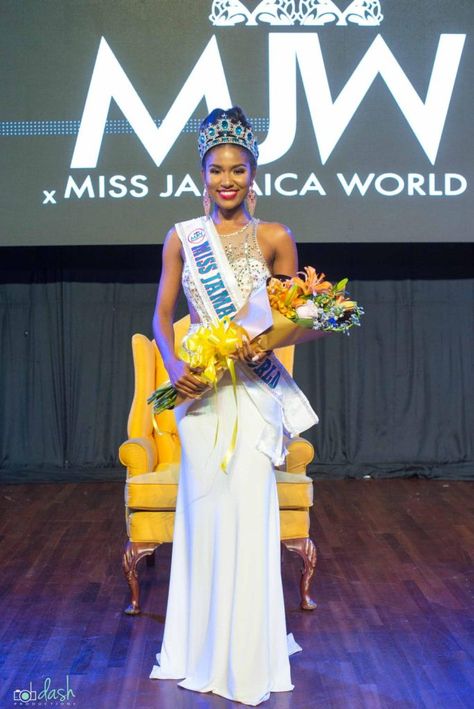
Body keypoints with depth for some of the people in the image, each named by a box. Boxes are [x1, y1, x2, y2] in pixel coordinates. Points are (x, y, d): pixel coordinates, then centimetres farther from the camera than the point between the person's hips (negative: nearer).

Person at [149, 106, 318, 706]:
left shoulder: (276, 239, 2)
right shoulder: (181, 238, 7)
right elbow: (162, 314, 7)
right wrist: (174, 367, -9)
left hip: (254, 389, -1)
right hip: (200, 387, 2)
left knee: (249, 512, -3)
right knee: (203, 509, 5)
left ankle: (249, 658, 12)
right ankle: (205, 653, 20)